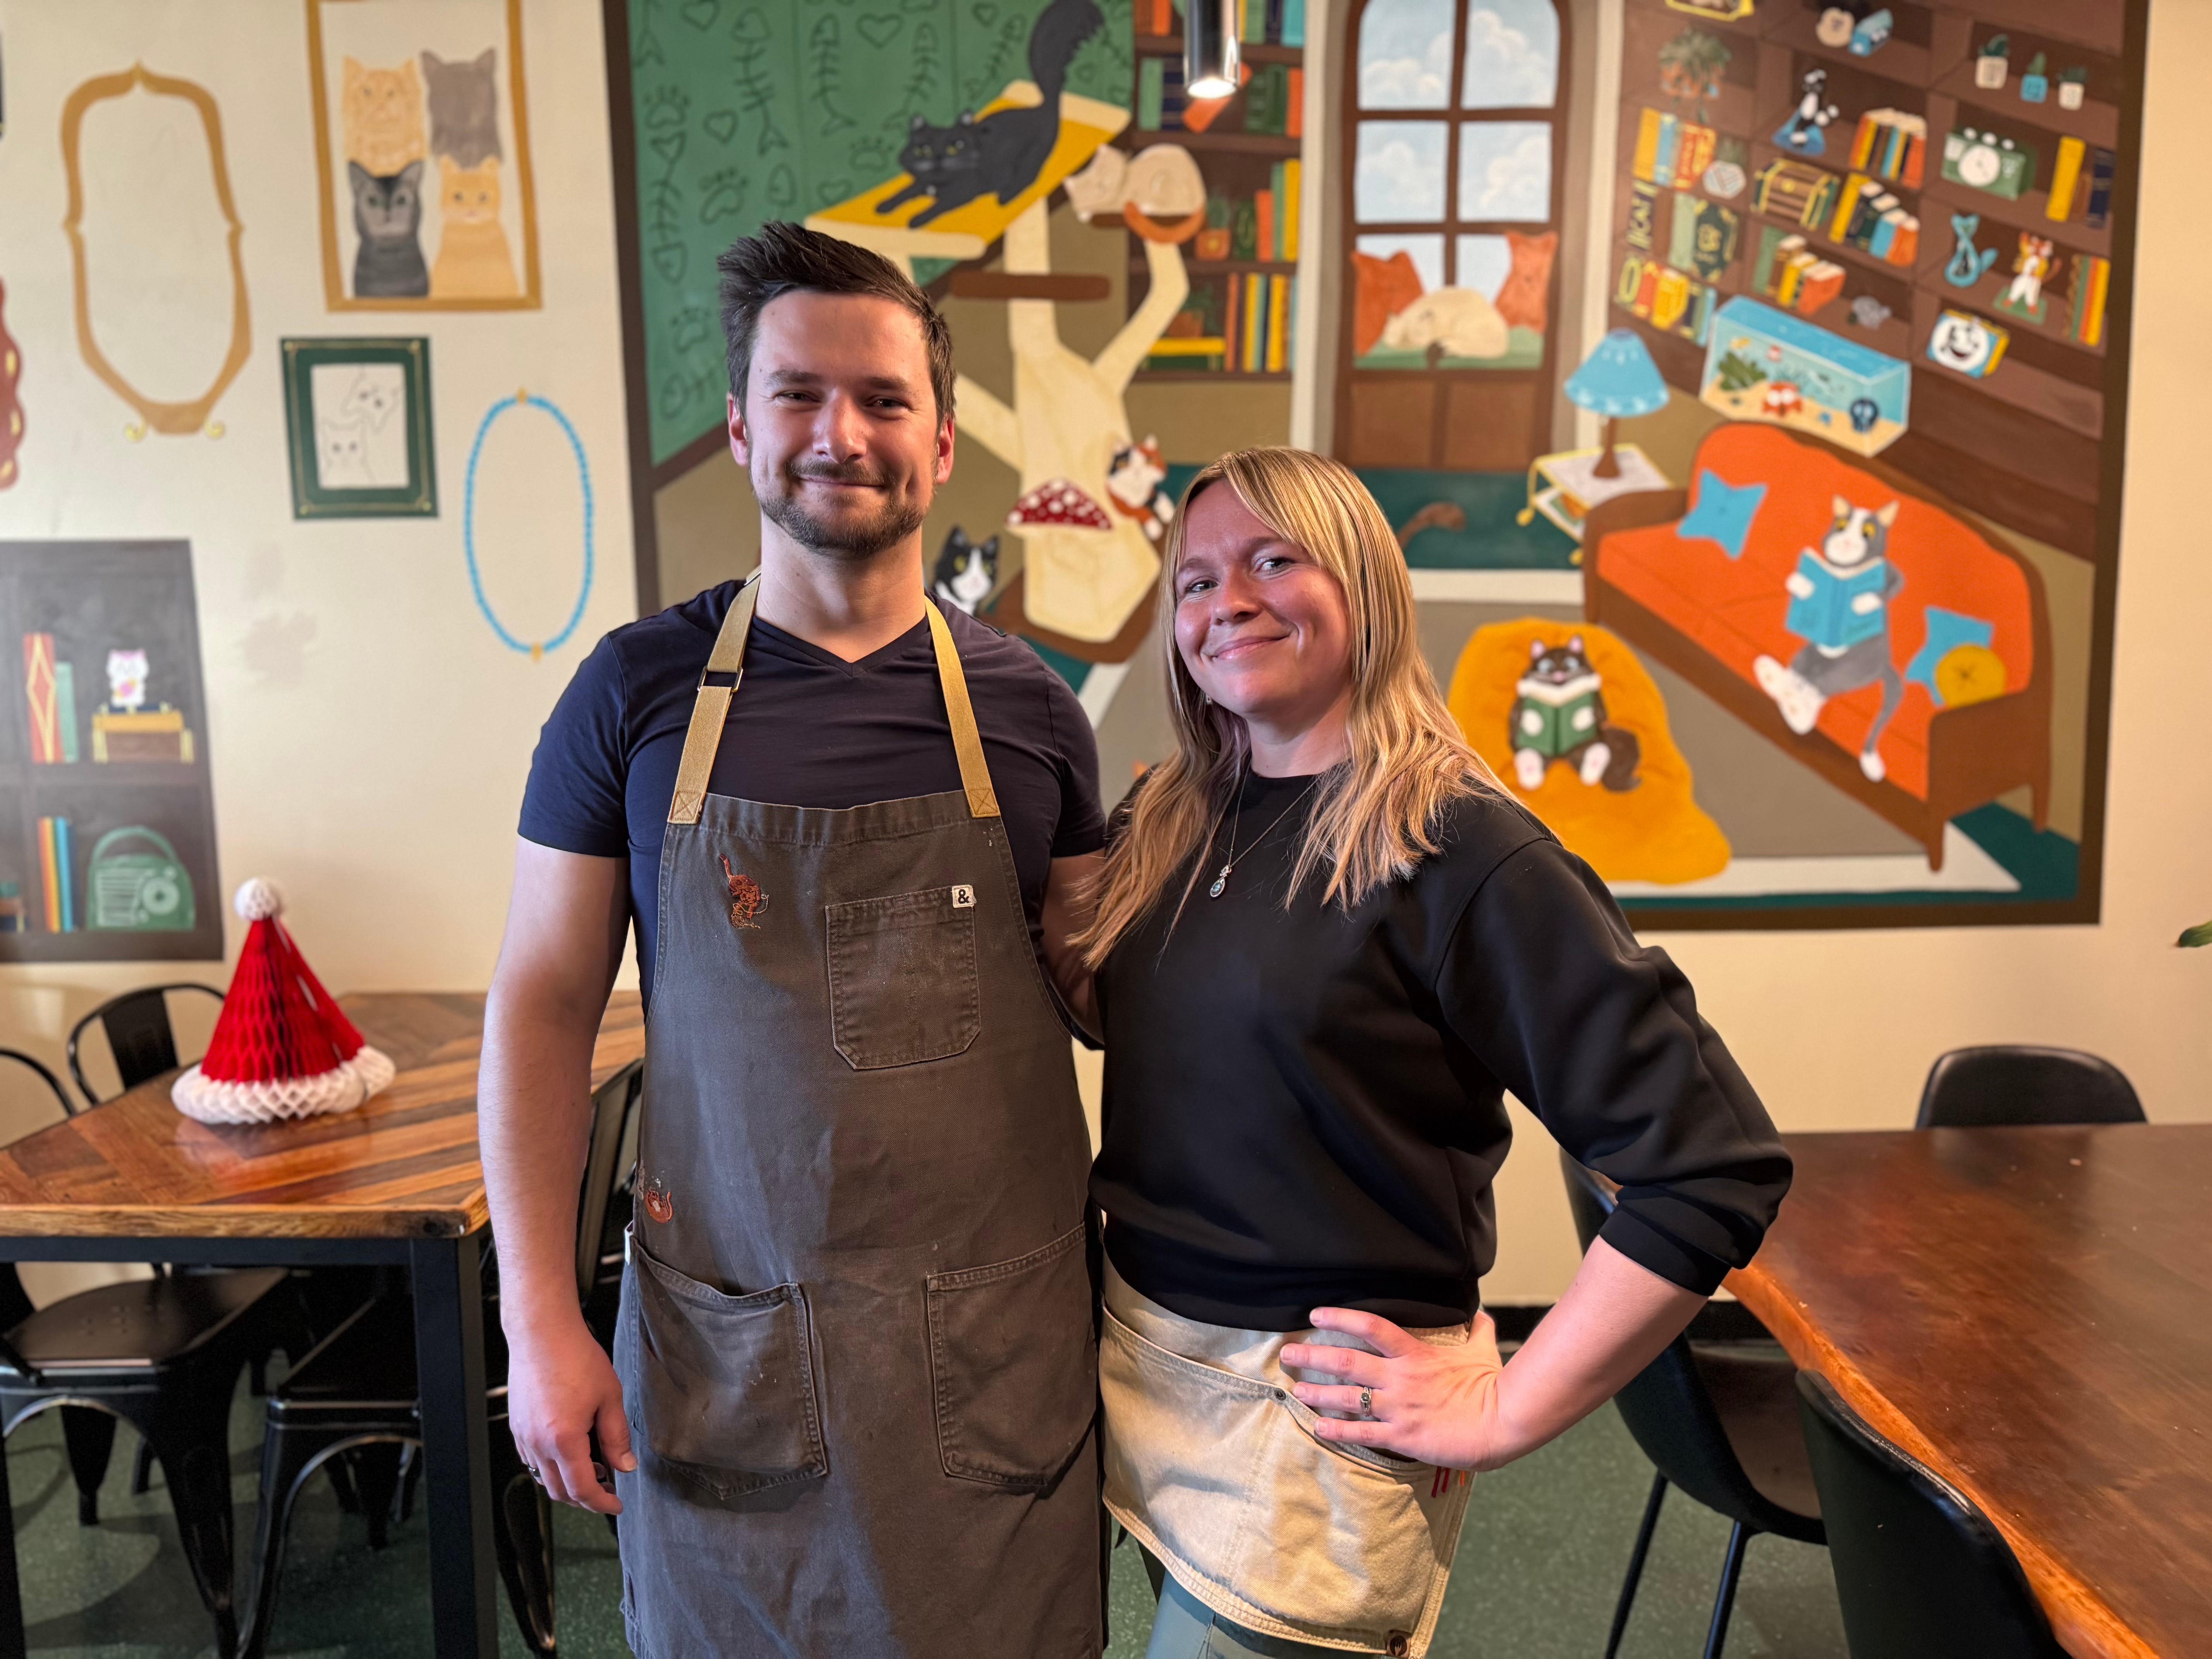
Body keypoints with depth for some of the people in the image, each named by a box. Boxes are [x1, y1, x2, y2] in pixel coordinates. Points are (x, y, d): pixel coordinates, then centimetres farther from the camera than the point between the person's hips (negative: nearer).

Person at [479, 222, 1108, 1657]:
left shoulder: (1024, 704, -1)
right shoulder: (638, 690, -3)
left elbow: (1107, 992, 6)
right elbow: (545, 1007, 0)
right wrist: (538, 1316, -5)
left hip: (996, 1329, 1)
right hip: (725, 1334, 0)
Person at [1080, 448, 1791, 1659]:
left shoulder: (1458, 853, -17)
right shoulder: (1162, 826, 1)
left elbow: (1720, 1167, -19)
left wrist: (1505, 1411, -16)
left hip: (1310, 1417, -6)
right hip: (1139, 1360, 6)